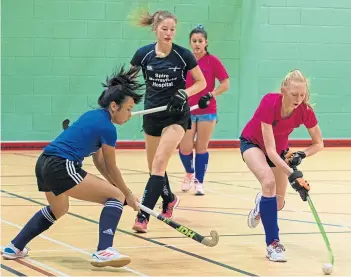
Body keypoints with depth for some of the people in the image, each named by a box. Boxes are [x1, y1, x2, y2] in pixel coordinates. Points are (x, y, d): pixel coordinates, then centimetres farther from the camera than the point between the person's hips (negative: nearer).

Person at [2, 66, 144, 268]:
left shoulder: (93, 115, 16)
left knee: (58, 211, 36)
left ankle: (14, 247, 45)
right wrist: (128, 194, 12)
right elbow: (111, 169, 0)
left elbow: (99, 161, 18)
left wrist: (122, 190, 14)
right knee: (116, 197, -9)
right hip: (62, 168, -10)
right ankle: (103, 252, -23)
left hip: (44, 163, 10)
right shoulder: (107, 129, -10)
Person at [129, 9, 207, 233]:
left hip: (176, 115, -4)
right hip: (152, 114, 4)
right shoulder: (143, 54, -7)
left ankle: (143, 216, -21)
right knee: (154, 166, 14)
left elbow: (201, 82, -2)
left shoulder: (183, 55, -12)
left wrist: (185, 93, -19)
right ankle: (169, 199, 44)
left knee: (159, 163, -18)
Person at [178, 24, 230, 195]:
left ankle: (199, 182, 15)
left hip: (207, 111, -2)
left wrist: (211, 95, -18)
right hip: (188, 111, 2)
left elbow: (225, 84, -5)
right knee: (185, 148, -4)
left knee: (201, 148, 3)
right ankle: (190, 173, 24)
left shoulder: (212, 61, -4)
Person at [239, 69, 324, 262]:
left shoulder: (305, 111, -27)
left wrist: (302, 155, -30)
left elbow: (318, 143, -10)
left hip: (280, 149, 4)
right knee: (269, 182, -31)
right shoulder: (269, 103, -37)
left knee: (278, 203, 5)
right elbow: (269, 150, -39)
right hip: (253, 143, -4)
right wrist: (292, 174, -48)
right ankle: (273, 243, -22)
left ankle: (261, 204, 46)